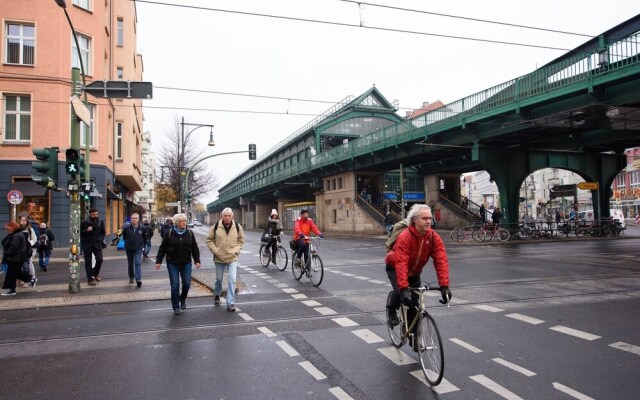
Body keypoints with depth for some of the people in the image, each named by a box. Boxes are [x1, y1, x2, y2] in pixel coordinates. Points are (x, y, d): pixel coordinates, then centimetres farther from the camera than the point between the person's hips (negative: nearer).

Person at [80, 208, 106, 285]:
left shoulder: (101, 222, 5)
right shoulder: (84, 222, -4)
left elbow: (103, 232, 15)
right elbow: (80, 233, -4)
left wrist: (100, 239, 1)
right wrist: (86, 230, -20)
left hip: (97, 244, 2)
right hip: (87, 244, -2)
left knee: (99, 259, -8)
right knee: (88, 262, 3)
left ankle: (96, 273, 20)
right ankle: (90, 279, 11)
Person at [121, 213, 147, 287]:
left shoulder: (142, 228, -8)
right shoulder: (126, 227, -8)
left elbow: (145, 237, 7)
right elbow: (124, 236, 9)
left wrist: (142, 244, 9)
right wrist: (127, 242, 12)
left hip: (138, 249, -2)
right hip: (129, 248, 2)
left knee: (138, 263, -12)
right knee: (130, 264, 15)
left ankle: (138, 279, -16)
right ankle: (131, 277, 32)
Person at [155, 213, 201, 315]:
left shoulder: (189, 233, 1)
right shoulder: (169, 233, -5)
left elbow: (194, 248, 6)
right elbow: (162, 248, 0)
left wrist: (197, 260, 2)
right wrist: (158, 261, -3)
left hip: (186, 263, 2)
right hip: (172, 264, -2)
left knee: (187, 283, 2)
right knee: (175, 285, -2)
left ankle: (183, 299, 32)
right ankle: (176, 307, 11)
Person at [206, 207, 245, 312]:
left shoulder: (237, 227, -4)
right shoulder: (216, 226, -7)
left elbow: (241, 240, 7)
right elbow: (209, 240, 2)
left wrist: (236, 250, -6)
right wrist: (215, 250, -9)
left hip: (233, 258, 0)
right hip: (219, 258, 1)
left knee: (232, 280, -10)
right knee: (218, 279, 17)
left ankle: (230, 303, -3)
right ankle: (217, 295, 46)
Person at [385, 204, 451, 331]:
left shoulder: (434, 237, -23)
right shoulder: (405, 237, -37)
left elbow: (441, 261, -28)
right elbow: (401, 264, -43)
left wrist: (444, 286, -37)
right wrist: (404, 288, -51)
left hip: (415, 271, 5)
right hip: (394, 267, -4)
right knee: (399, 291, -26)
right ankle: (392, 311, 7)